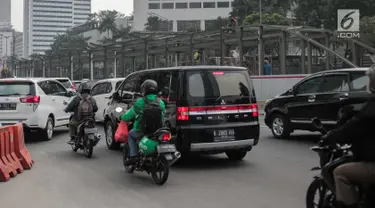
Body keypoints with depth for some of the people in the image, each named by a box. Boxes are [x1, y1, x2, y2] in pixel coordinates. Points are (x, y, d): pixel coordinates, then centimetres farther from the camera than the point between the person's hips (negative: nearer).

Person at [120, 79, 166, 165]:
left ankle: (133, 155, 10)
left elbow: (128, 116, -3)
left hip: (142, 131, -3)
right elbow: (163, 115, 9)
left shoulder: (140, 102, -10)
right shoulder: (160, 102, 1)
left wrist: (122, 117, 19)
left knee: (131, 134, 27)